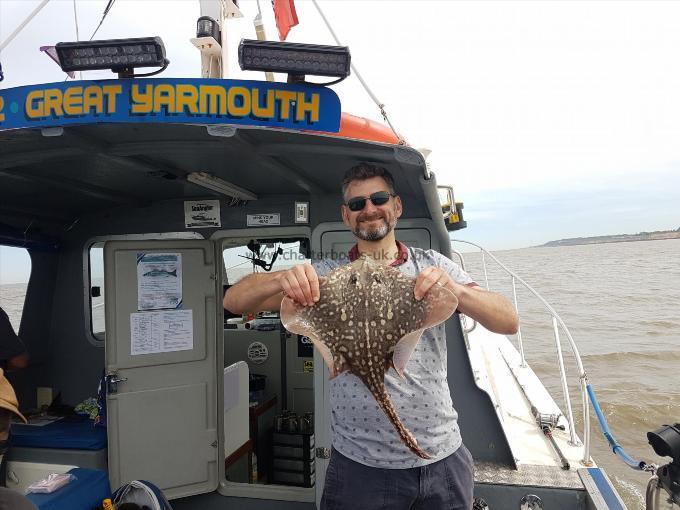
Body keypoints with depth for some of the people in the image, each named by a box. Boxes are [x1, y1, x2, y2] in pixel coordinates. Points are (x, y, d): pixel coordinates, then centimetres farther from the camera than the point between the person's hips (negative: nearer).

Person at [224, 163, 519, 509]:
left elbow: (509, 322, -8)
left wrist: (454, 289, -29)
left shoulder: (432, 265, 1)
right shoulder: (326, 275, -2)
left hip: (443, 457, 2)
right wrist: (281, 279, -31)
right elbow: (234, 301, -9)